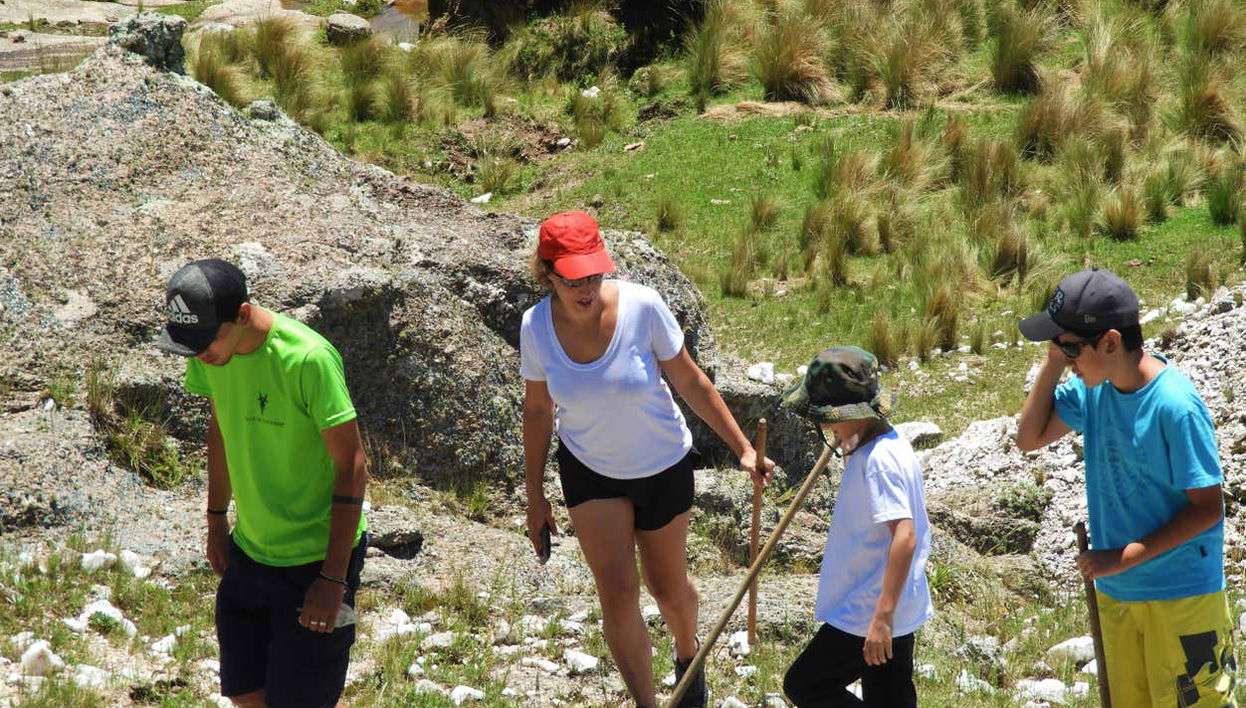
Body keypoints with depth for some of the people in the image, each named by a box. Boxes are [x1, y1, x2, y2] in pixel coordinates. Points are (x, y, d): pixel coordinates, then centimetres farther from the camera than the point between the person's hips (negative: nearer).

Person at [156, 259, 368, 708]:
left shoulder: (308, 359, -26)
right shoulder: (211, 354, -5)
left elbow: (352, 467, -21)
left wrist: (334, 578, -20)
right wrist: (216, 519, 19)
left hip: (314, 558, -7)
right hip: (249, 550, 7)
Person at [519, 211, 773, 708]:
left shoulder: (642, 307, -26)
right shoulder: (537, 326, -18)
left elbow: (689, 382, -13)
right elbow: (537, 411, -3)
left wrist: (742, 448, -10)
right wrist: (535, 498, 3)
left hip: (662, 466, -1)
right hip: (589, 471, 1)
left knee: (669, 590, 17)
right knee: (618, 595, -11)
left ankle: (687, 654, 51)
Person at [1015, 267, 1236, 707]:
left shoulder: (1175, 406, -23)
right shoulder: (1092, 390, -1)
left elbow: (1207, 509, -20)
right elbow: (1030, 437, 6)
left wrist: (1123, 558, -20)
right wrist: (1053, 363, -6)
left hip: (1180, 594, -8)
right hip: (1116, 591, 8)